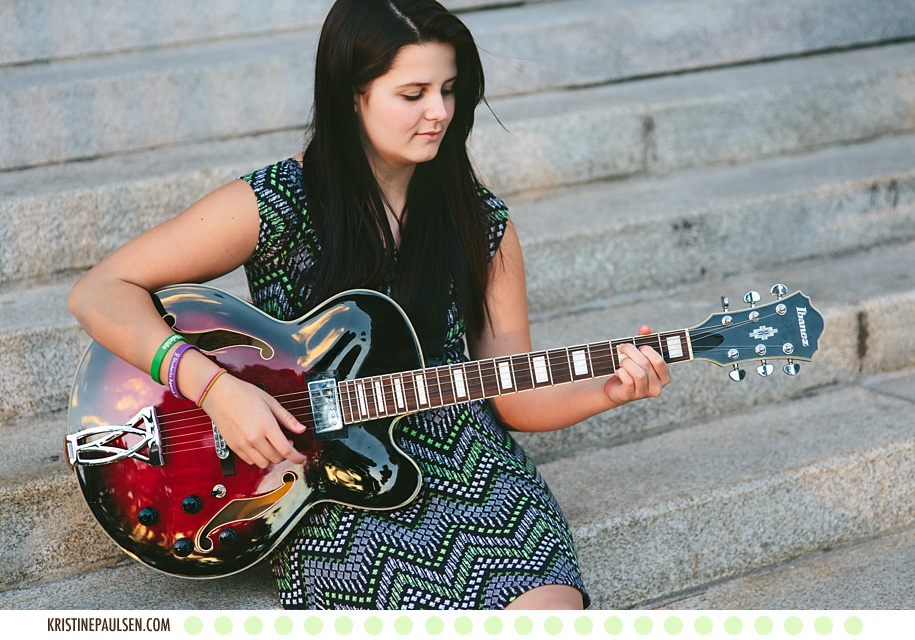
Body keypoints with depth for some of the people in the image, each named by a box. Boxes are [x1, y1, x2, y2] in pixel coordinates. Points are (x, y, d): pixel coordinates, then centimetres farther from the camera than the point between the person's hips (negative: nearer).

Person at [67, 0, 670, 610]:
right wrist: (216, 387, -19)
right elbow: (100, 292, -7)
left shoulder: (483, 225, 4)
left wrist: (606, 391, -10)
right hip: (330, 496, -3)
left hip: (466, 468, 3)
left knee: (551, 608, -24)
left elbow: (515, 397, 9)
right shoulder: (273, 205, -7)